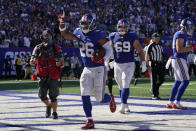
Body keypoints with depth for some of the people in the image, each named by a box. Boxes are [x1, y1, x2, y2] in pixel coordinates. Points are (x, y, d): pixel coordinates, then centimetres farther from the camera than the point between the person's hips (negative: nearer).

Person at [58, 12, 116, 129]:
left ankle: (110, 99, 37)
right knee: (85, 96, -5)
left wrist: (103, 59, -29)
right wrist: (62, 23, -2)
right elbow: (65, 34, 13)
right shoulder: (79, 34, 3)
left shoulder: (98, 35, -15)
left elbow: (109, 49, -12)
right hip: (87, 70, 5)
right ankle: (90, 121, 3)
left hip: (99, 69, -5)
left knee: (100, 98, 1)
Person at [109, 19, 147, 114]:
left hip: (129, 64, -3)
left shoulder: (132, 37, -4)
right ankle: (126, 105, 20)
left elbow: (140, 51, 1)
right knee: (121, 86, 9)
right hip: (117, 65, 3)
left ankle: (123, 106, -19)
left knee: (125, 86, -14)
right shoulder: (113, 37, 2)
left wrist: (143, 63, -3)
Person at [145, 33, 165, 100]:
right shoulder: (150, 46, -7)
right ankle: (154, 95, 1)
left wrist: (162, 64, 16)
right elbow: (146, 57, -10)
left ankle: (154, 89, 24)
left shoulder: (160, 46, 14)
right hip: (153, 64, -6)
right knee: (154, 80, -4)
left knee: (161, 79, 0)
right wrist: (148, 66, -17)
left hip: (159, 64, 6)